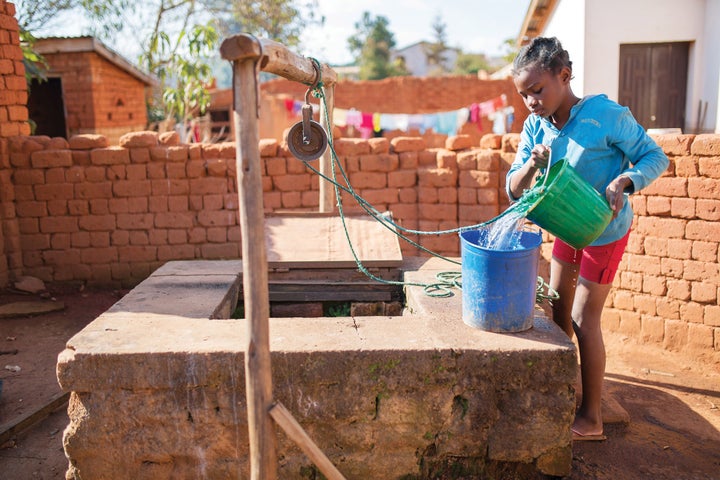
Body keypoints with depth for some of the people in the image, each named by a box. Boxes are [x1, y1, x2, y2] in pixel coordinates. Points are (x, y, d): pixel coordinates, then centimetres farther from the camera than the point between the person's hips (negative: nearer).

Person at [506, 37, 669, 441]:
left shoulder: (607, 115, -26)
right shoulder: (536, 127, -10)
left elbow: (656, 157, -16)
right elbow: (514, 189, -10)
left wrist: (624, 181, -35)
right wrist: (531, 166, -31)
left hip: (605, 230, -6)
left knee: (584, 320, -4)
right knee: (558, 308, 17)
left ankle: (591, 419, 11)